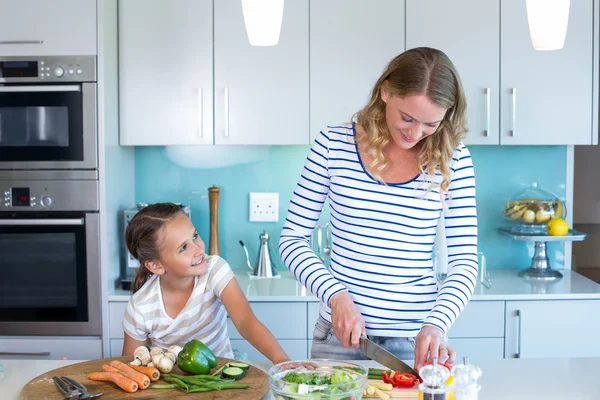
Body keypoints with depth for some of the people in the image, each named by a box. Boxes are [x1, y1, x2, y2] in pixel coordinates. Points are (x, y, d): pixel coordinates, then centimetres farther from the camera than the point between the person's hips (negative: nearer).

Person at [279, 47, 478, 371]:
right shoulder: (333, 144, -7)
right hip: (340, 334, 0)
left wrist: (436, 324, -20)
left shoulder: (452, 159, -6)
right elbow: (292, 239, -3)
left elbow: (464, 260, -4)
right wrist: (337, 296, -16)